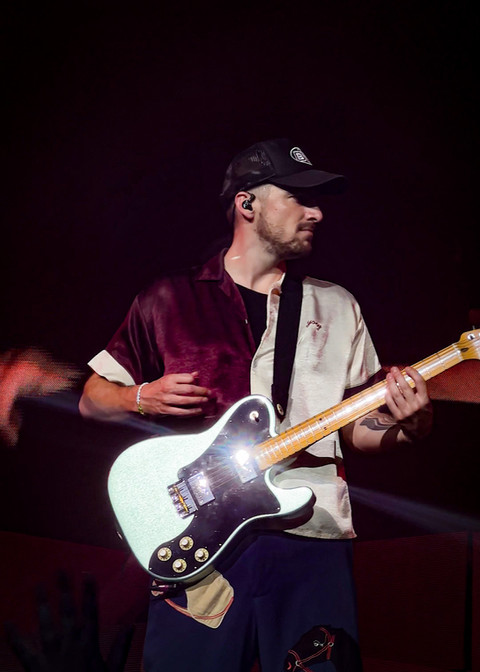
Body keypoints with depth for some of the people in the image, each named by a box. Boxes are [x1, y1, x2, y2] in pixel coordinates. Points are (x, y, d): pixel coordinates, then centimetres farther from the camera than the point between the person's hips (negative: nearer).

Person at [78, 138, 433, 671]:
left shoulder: (337, 308, 14)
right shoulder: (170, 299, 7)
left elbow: (355, 428, 15)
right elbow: (91, 399, 12)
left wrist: (404, 424, -6)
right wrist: (144, 397, -8)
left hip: (311, 537, 2)